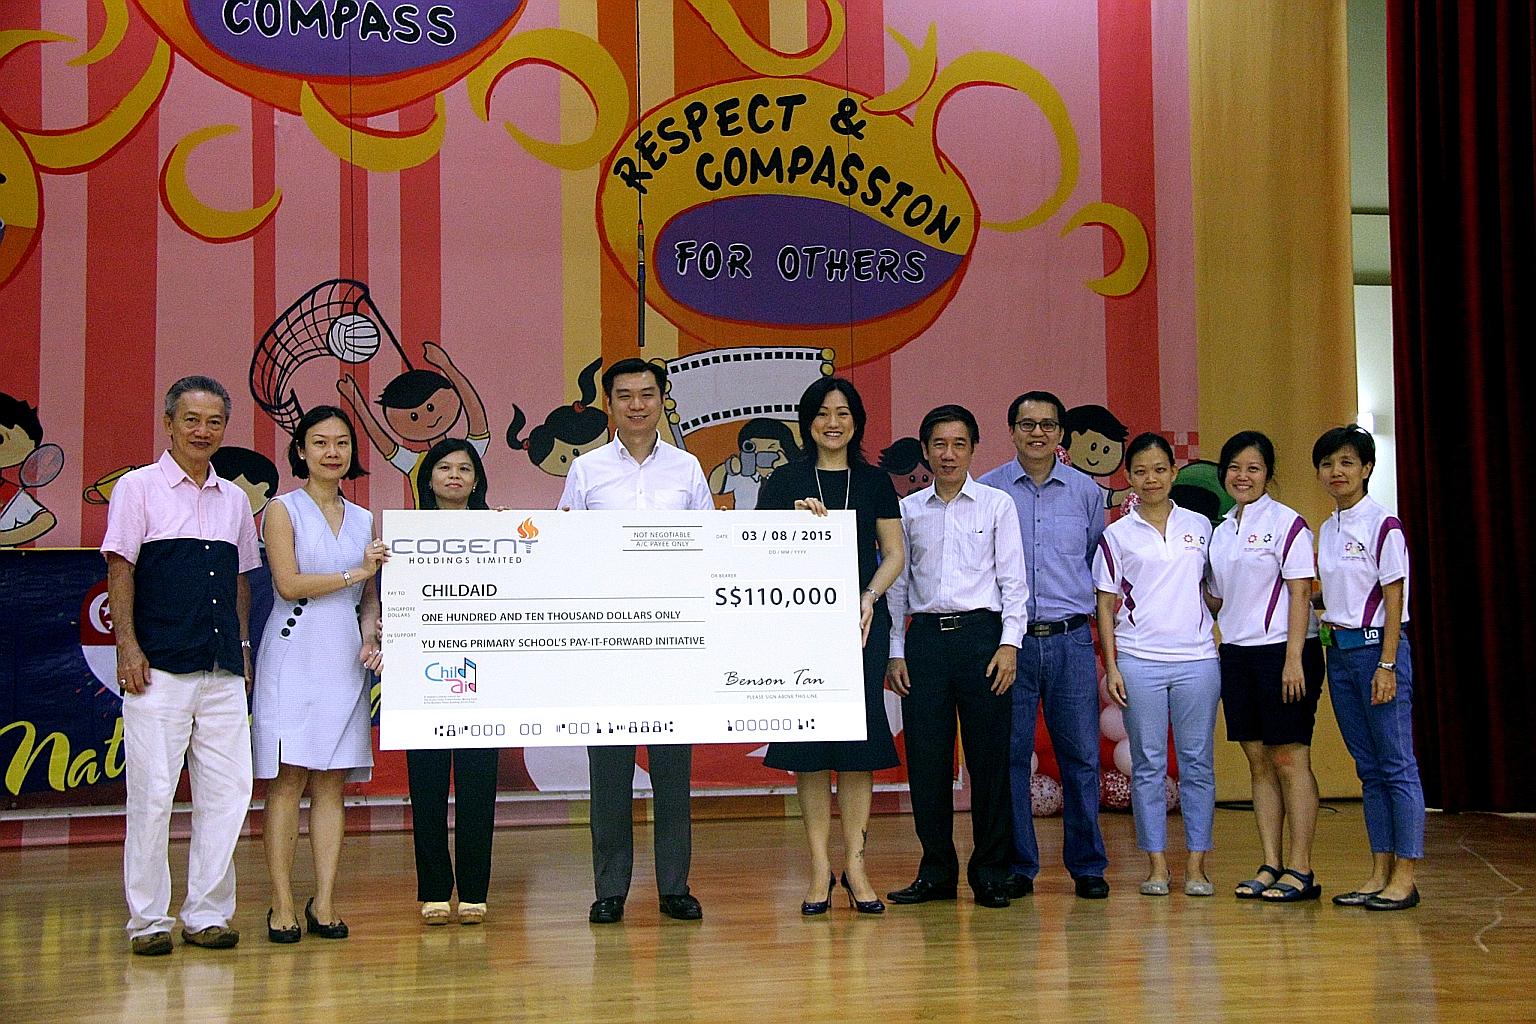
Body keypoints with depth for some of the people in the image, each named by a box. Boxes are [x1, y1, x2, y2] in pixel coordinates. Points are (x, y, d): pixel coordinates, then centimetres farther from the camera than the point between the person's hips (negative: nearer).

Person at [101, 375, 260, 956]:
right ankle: (148, 919, 6)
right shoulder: (138, 488, 2)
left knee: (226, 790, 3)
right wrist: (127, 646, -10)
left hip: (223, 670, 5)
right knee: (152, 792, -3)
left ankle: (206, 913, 13)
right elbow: (120, 570, -3)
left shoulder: (234, 499, 16)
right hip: (159, 667, -5)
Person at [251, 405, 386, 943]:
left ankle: (324, 903, 4)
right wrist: (355, 573, -6)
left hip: (346, 659, 4)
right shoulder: (283, 510, 2)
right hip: (295, 654, -4)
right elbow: (288, 584, -8)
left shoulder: (363, 519, 16)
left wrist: (371, 636, -1)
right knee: (287, 779, -6)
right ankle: (282, 905, -3)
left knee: (331, 783, 3)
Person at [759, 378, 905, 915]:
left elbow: (895, 553, 9)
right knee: (808, 739, -1)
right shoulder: (786, 481, 6)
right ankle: (820, 866, 5)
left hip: (863, 620, 1)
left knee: (859, 738, -2)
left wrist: (870, 598, -6)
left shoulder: (875, 481, 10)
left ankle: (855, 864, 6)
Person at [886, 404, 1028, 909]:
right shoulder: (908, 510, 10)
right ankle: (936, 872, 13)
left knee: (989, 758, 0)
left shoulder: (997, 504, 5)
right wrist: (895, 651, 5)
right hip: (925, 637, 2)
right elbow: (897, 583, 12)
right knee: (926, 760, 3)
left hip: (981, 633, -2)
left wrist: (1009, 644, -7)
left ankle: (991, 873, 9)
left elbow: (1013, 580, 2)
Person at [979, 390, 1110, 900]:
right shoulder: (988, 490, 4)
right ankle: (1017, 867, 10)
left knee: (1081, 756, 2)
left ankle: (1087, 866, 12)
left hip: (1071, 640, 1)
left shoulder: (1086, 490, 8)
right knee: (1010, 756, 1)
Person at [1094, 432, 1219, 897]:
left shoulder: (1200, 526, 9)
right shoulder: (1117, 535, 5)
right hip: (1139, 661, -1)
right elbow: (1106, 605, 4)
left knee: (1197, 763, 2)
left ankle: (1196, 865, 9)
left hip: (1196, 658, 1)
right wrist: (1111, 666, -3)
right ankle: (1156, 865, 9)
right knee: (1148, 764, 2)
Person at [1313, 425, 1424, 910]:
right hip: (1339, 650, 7)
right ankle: (1379, 873, 14)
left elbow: (1393, 600, -11)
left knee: (1397, 765, -4)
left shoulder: (1383, 525, -8)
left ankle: (1404, 877, -1)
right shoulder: (1327, 530, 13)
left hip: (1377, 648, -7)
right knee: (1368, 768, 10)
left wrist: (1387, 665, -16)